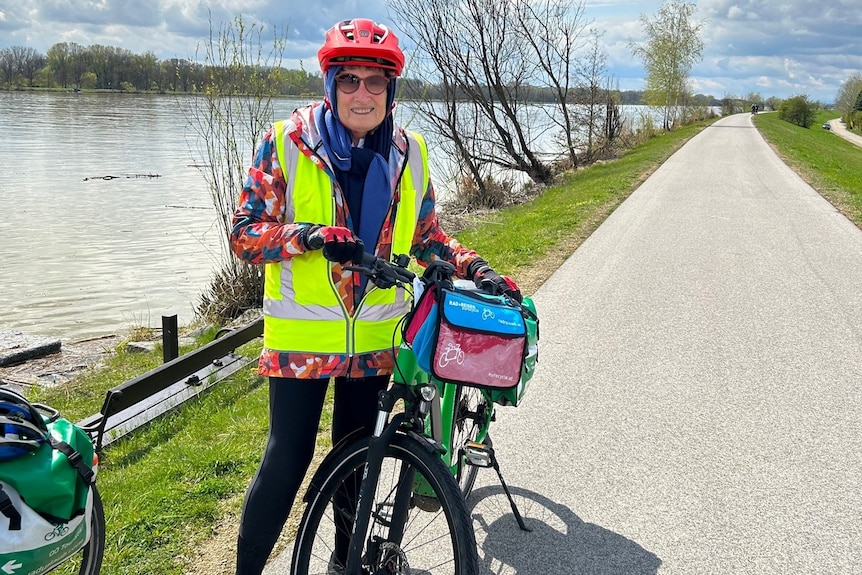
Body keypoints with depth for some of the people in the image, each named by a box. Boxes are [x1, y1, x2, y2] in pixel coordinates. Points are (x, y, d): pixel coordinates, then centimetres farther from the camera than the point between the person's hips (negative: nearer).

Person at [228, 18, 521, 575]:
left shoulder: (410, 154, 4)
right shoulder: (287, 142, -8)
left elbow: (427, 236, 13)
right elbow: (245, 232, -10)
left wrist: (475, 267, -2)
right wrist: (310, 234, -27)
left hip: (375, 338, 4)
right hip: (302, 336, -3)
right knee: (287, 458, -1)